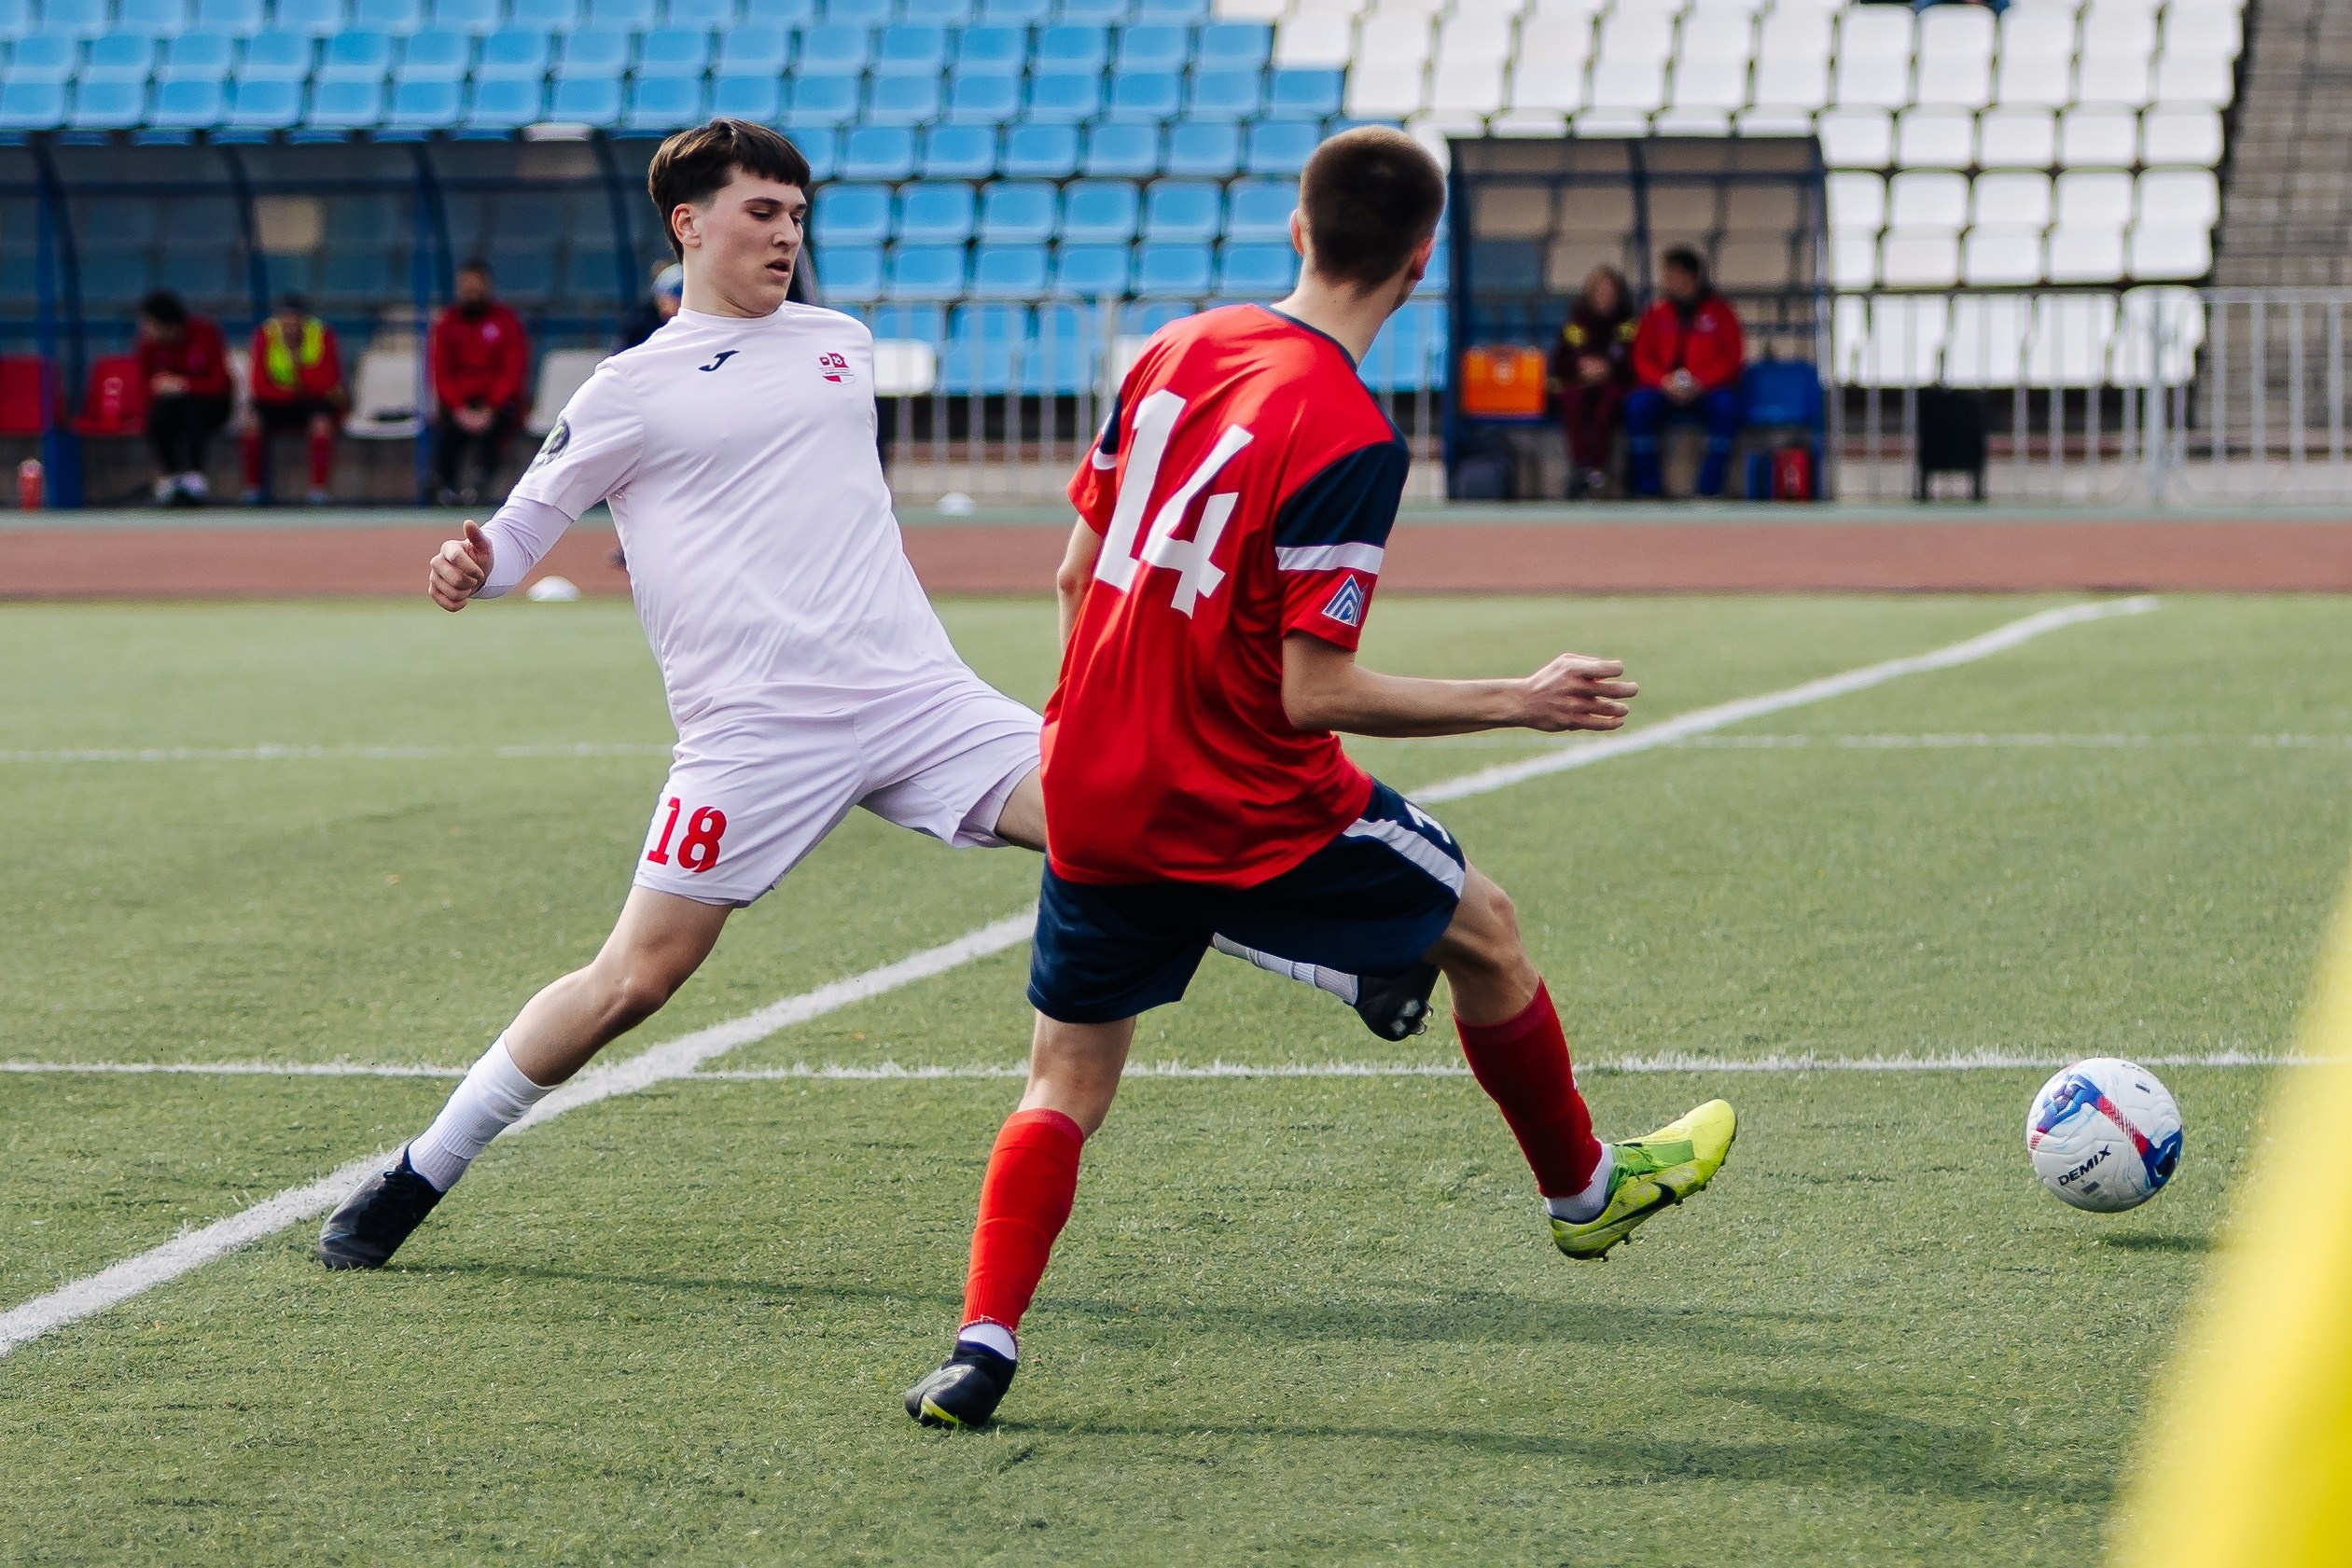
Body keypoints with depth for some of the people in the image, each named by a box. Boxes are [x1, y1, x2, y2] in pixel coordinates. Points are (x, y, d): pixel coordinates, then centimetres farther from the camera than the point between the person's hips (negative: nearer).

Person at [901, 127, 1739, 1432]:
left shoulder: (1173, 352, 1)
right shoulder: (1349, 440, -20)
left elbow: (1078, 572, 9)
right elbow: (1315, 694, -20)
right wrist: (1522, 704, -11)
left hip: (1093, 790, 5)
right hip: (1251, 811, -5)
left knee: (1066, 1082, 12)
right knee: (1483, 930, 20)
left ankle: (980, 1352, -6)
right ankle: (1583, 1191, 39)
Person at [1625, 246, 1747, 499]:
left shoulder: (1718, 311, 2)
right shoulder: (1657, 313, 7)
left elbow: (1732, 357, -2)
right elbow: (1642, 359, 6)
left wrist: (1701, 383, -17)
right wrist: (1663, 382, -14)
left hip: (1707, 391, -2)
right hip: (1664, 391, 2)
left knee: (1726, 404, -34)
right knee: (1638, 404, -29)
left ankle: (1710, 488, -29)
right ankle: (1648, 488, -25)